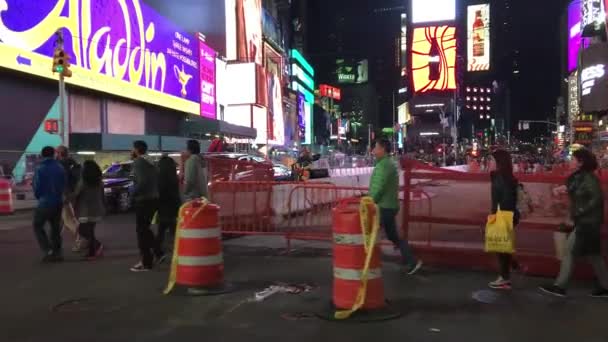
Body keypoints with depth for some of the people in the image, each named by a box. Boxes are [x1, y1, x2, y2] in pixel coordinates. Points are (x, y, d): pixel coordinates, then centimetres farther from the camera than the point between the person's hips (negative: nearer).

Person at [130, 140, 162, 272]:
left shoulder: (138, 162, -12)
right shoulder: (150, 162, 15)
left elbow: (142, 181, -24)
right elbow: (156, 180, 16)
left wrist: (133, 192, -11)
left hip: (144, 201, -9)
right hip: (153, 199, 9)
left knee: (141, 231, -1)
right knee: (145, 229, 20)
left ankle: (146, 263, 3)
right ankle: (158, 253, 17)